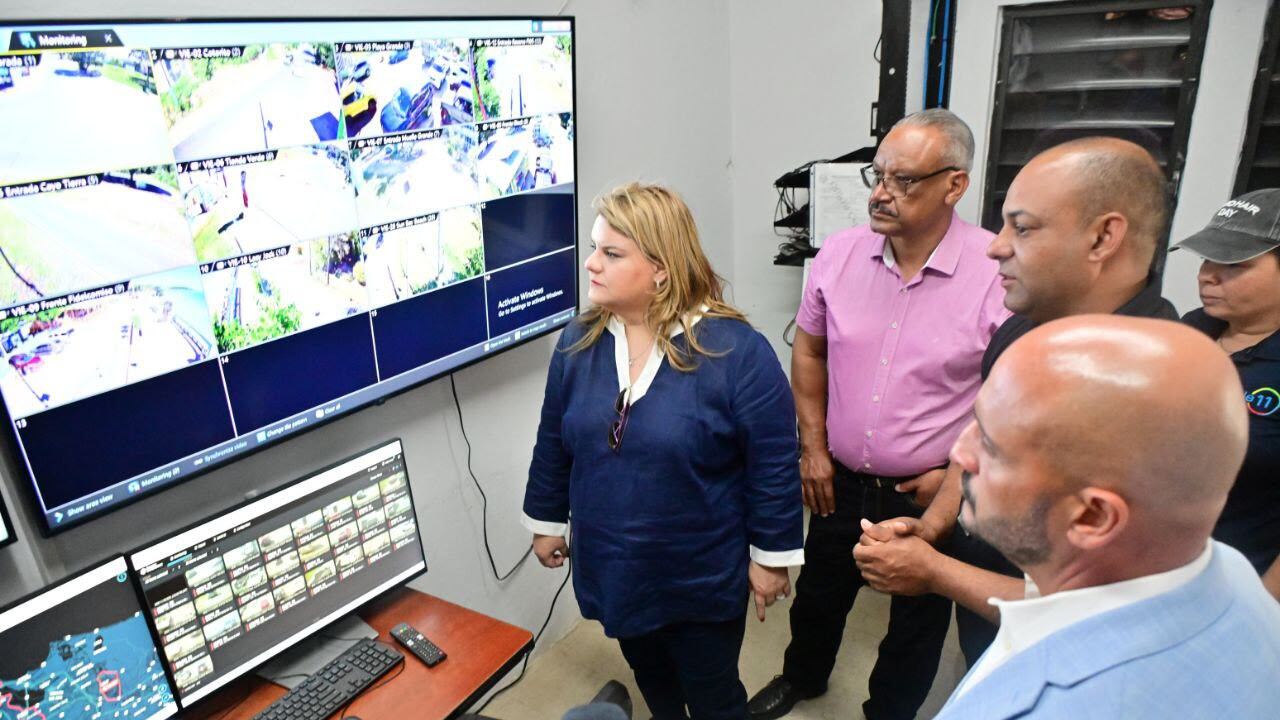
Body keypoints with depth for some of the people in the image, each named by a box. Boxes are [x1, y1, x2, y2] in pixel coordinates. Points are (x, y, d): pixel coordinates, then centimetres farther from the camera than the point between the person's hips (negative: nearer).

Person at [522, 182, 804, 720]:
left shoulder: (735, 350, -22)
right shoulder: (578, 343, -7)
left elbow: (773, 466, -15)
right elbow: (553, 444, 5)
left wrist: (771, 555, -9)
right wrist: (547, 520, 11)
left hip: (703, 577, -4)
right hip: (613, 570, 5)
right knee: (648, 675, 29)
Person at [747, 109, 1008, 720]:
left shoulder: (996, 272, -20)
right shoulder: (839, 254, -8)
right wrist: (813, 447, 3)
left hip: (931, 495, -3)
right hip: (841, 482, 4)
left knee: (918, 621, 20)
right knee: (818, 593, 25)